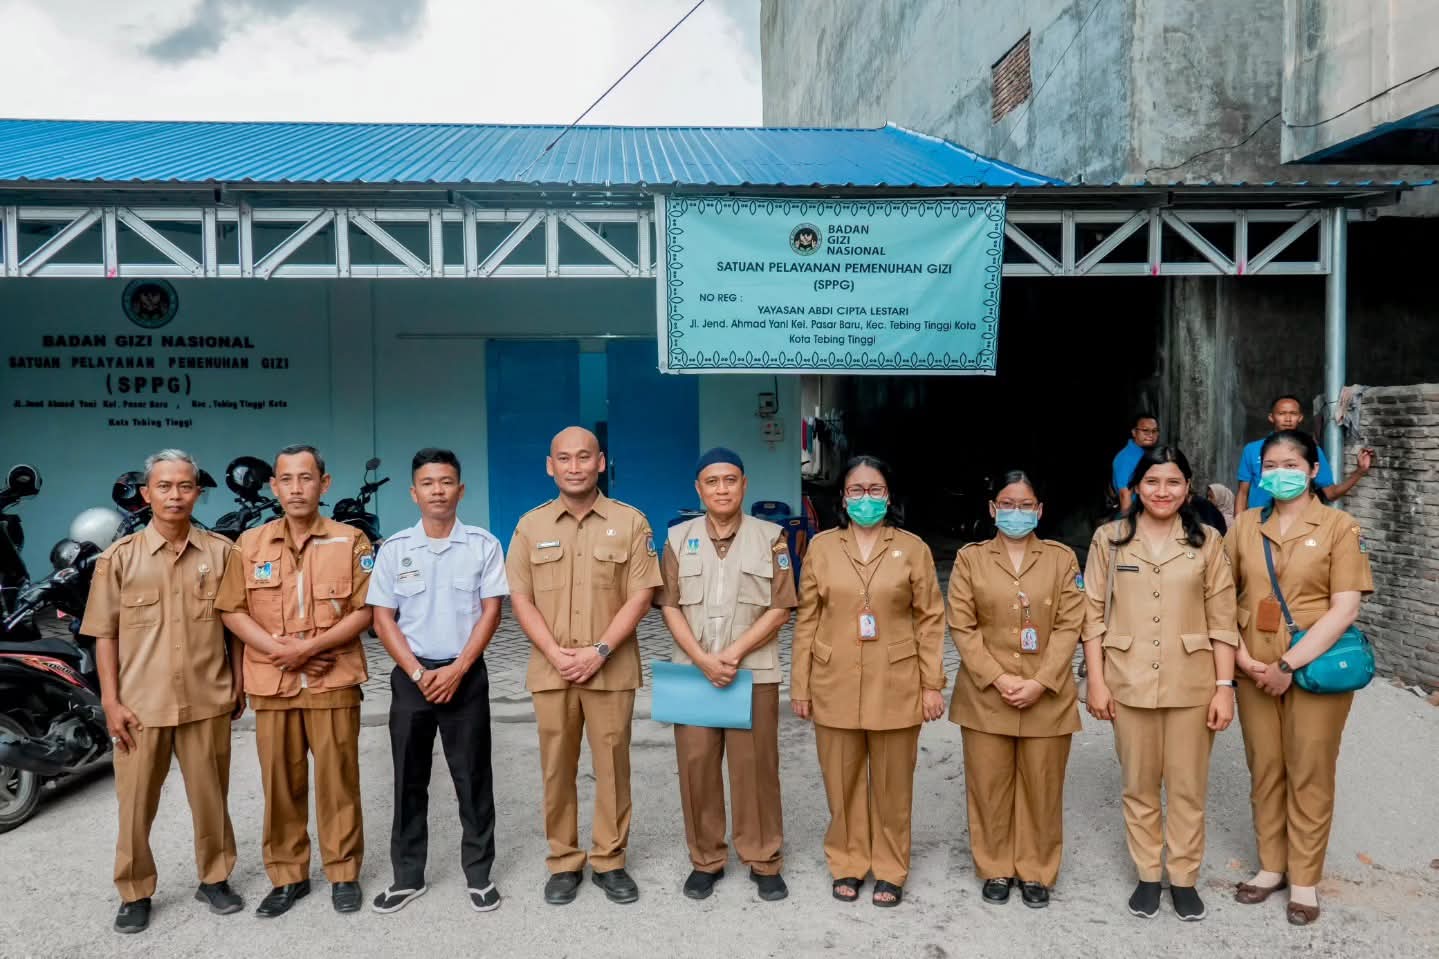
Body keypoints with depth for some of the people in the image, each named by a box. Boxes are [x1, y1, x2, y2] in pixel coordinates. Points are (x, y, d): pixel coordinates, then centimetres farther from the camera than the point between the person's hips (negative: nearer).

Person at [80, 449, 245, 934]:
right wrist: (111, 701, -5)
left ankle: (214, 878, 30)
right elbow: (105, 635, 0)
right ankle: (135, 893, 26)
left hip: (207, 700, 1)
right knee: (136, 802, 8)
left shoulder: (221, 552, 1)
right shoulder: (119, 557, -2)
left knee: (211, 796, 12)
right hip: (141, 703, -1)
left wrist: (239, 684, 4)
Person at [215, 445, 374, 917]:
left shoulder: (350, 541, 0)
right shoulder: (249, 544, 6)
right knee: (280, 783, 8)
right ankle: (287, 877, 21)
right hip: (272, 684, 2)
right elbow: (231, 610, 4)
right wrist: (274, 647, -12)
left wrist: (311, 646, -15)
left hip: (333, 681, -2)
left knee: (337, 780, 3)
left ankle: (344, 874, 17)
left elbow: (364, 611, -4)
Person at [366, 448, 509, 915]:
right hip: (411, 676, 1)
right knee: (409, 780, 8)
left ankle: (478, 874, 17)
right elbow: (383, 618, 1)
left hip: (466, 674, -1)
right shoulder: (394, 549, 1)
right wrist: (417, 673, -9)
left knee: (473, 778, 4)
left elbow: (491, 612, -5)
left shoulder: (483, 545, -2)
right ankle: (407, 876, 21)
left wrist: (457, 670, -13)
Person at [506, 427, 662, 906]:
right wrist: (556, 654, -10)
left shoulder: (630, 522, 0)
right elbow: (520, 598, 2)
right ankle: (563, 862, 22)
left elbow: (640, 595, -5)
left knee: (612, 766, 5)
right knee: (557, 769, 8)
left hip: (611, 669, -1)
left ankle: (609, 861, 20)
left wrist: (599, 651, -13)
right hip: (551, 670, 2)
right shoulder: (531, 525, 5)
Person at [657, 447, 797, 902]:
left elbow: (780, 609, -3)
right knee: (696, 765, 5)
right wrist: (703, 659, -12)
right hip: (693, 671, 2)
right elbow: (670, 606, 1)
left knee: (755, 766, 2)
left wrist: (734, 653, -13)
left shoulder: (770, 538, 1)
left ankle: (764, 861, 16)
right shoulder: (678, 538, 6)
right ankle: (706, 860, 19)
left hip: (754, 672, -1)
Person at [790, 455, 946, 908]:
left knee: (892, 784, 10)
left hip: (895, 687, -1)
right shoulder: (821, 546, 1)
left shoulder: (912, 548, -1)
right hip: (836, 686, 1)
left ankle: (889, 870, 26)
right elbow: (807, 620, 3)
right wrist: (800, 685, 2)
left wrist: (932, 684, -3)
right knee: (843, 782, 10)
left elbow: (930, 620, 1)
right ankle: (847, 863, 28)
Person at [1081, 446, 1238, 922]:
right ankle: (1147, 874, 26)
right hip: (1130, 682, 0)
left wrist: (1225, 686, -5)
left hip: (1191, 684, 0)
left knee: (1188, 786, 9)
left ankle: (1184, 877, 25)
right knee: (1139, 785, 11)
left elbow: (1222, 620, 0)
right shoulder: (1109, 538, -1)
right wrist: (1096, 680, -5)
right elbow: (1094, 613, -1)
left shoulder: (1206, 541, 0)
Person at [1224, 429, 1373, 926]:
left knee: (1309, 774, 6)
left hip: (1314, 670, -3)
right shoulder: (1245, 526, 5)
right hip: (1255, 672, 3)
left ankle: (1304, 879, 20)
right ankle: (1271, 867, 27)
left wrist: (1288, 664, -16)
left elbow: (1345, 609, -12)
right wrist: (1241, 656, -7)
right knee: (1264, 770, 12)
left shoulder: (1339, 526, -5)